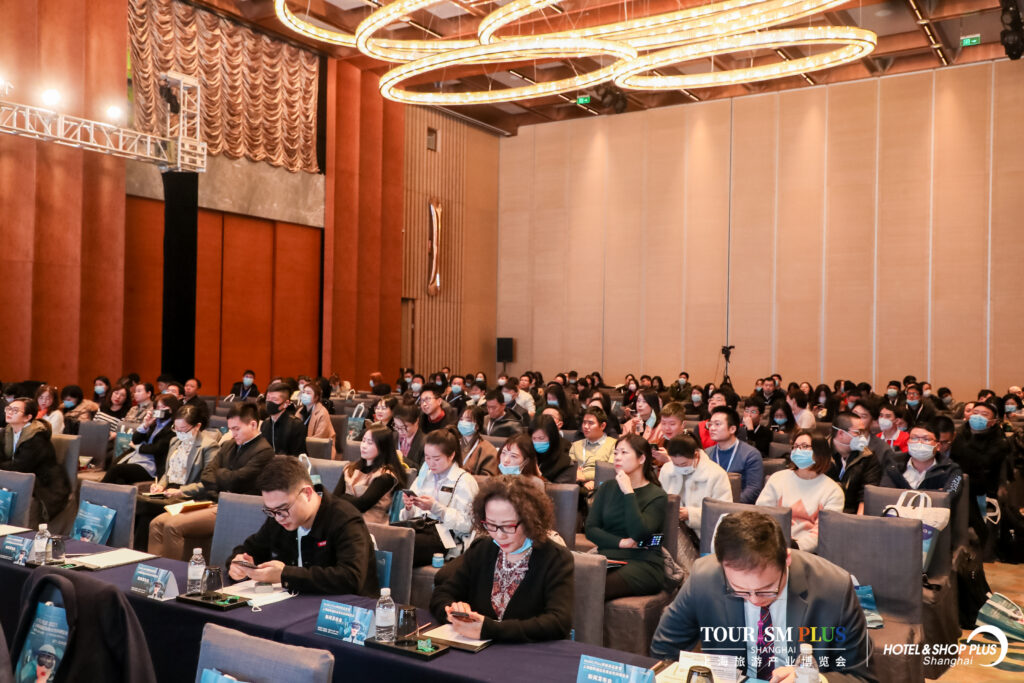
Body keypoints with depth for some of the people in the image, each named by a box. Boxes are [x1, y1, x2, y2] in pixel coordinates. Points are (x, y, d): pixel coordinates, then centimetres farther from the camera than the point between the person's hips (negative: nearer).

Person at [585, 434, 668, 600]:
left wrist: (628, 492, -9)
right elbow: (590, 528, 10)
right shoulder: (608, 488, 18)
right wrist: (621, 542, -5)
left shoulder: (657, 496, 3)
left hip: (643, 563, -4)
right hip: (607, 558, 4)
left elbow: (638, 533, -13)